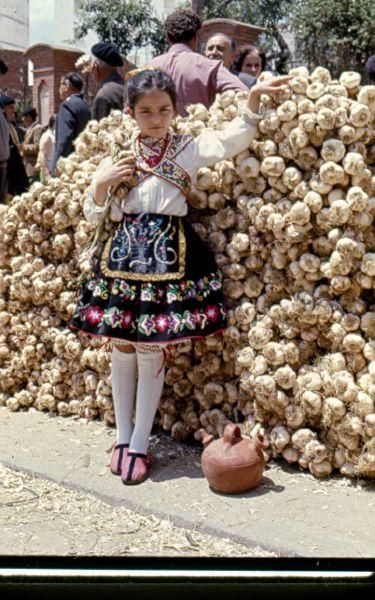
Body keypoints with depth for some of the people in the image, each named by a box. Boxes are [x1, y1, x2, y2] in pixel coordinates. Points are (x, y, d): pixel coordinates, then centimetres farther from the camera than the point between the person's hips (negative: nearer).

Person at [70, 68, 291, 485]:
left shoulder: (189, 149, 3)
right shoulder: (118, 158, 10)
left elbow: (232, 141, -14)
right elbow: (94, 217, 12)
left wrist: (253, 99, -24)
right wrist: (101, 184, -5)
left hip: (169, 253, -3)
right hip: (125, 251, 3)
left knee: (150, 349, -3)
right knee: (122, 347, 6)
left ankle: (139, 445, 11)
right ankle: (123, 437, 23)